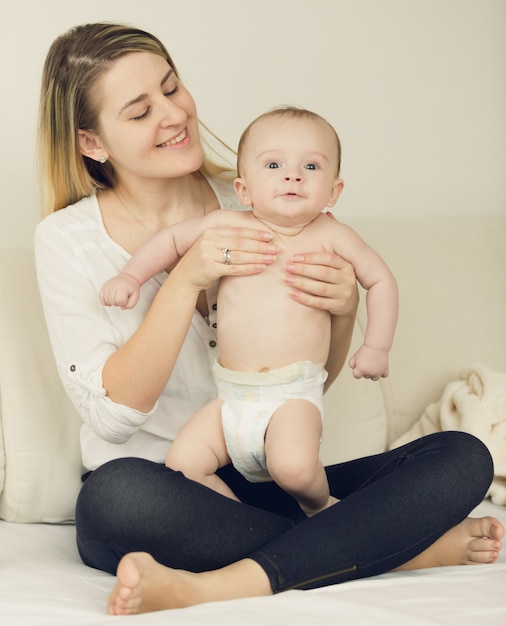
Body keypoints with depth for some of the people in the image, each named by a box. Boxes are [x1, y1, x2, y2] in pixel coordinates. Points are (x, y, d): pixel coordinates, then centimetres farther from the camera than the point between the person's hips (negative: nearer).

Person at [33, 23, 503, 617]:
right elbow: (110, 414, -13)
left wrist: (343, 310, -11)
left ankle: (211, 586, -29)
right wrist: (186, 279, -22)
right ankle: (404, 544, -23)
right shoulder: (66, 238, -2)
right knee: (115, 496, -40)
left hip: (269, 480, 3)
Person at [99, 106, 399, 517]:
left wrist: (377, 347, 9)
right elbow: (172, 240, 19)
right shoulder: (228, 226, 3)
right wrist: (131, 276, 9)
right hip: (232, 397, 4)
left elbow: (381, 280, 11)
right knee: (181, 465, -10)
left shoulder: (330, 237, 0)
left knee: (294, 466, -29)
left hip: (294, 395, -4)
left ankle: (319, 505, 6)